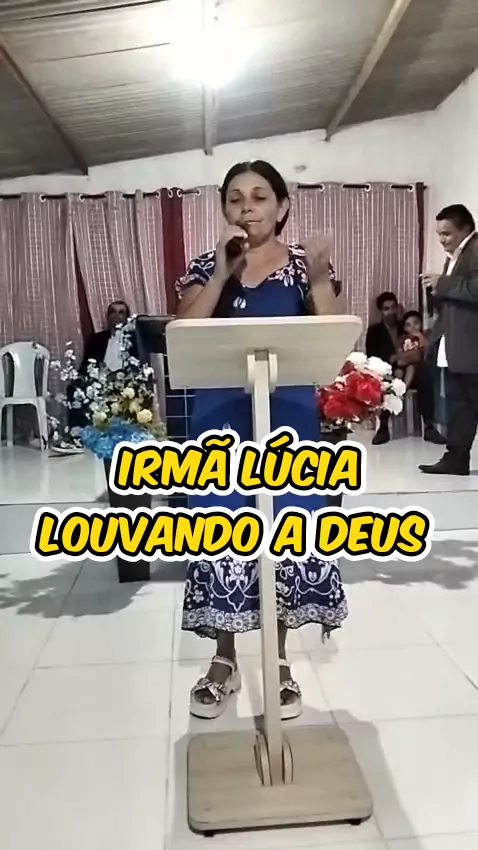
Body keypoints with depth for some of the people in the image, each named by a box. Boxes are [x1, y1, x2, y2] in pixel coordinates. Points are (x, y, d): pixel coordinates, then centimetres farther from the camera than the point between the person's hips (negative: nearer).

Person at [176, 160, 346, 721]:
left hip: (288, 418, 0)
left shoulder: (303, 265, 5)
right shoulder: (206, 267, 7)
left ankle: (280, 661, 24)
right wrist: (223, 273, -13)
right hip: (221, 420, 1)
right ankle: (224, 661, 22)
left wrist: (319, 280, -15)